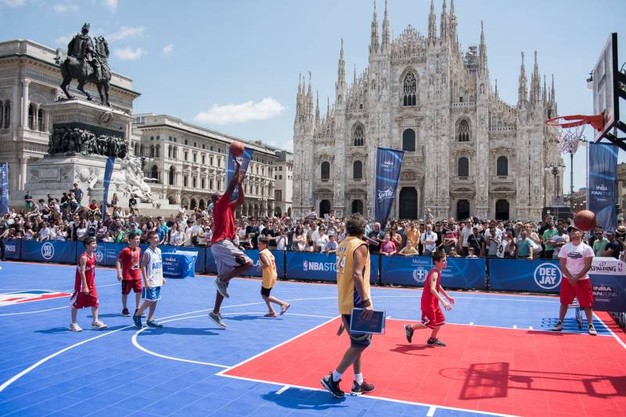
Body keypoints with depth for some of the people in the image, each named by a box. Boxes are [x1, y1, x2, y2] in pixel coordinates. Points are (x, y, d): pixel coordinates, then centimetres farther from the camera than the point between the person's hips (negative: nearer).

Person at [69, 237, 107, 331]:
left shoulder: (94, 255, 5)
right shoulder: (84, 257, -20)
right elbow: (82, 272, -23)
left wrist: (92, 283, 16)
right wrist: (85, 286, -26)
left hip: (91, 283, 8)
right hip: (82, 284, -8)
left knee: (95, 301, 5)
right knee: (77, 303, 5)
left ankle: (95, 322, 12)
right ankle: (73, 323, 15)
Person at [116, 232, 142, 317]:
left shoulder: (139, 249, 5)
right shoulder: (125, 250, -14)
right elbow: (118, 261, -14)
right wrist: (119, 273, -20)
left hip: (137, 276, 6)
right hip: (127, 276, -6)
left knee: (139, 292, 5)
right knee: (125, 293, 8)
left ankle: (137, 309, 17)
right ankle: (125, 309, 22)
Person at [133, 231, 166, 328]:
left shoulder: (159, 250, 9)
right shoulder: (147, 252, -13)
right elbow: (143, 267, -15)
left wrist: (162, 277, 17)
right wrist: (146, 281, -19)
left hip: (158, 281, 7)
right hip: (150, 282, -7)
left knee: (155, 301, 10)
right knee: (149, 300, -5)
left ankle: (150, 320, 18)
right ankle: (137, 315, 15)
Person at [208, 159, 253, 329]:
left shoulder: (227, 207, 22)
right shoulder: (220, 205, -2)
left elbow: (240, 200, 28)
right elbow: (230, 188, -8)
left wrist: (240, 183, 23)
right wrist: (237, 169, -3)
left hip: (219, 245, 9)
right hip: (222, 243, -9)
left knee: (224, 280, 8)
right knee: (248, 263, -18)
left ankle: (216, 312, 9)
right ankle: (222, 279, -11)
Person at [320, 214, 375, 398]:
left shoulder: (343, 245, 11)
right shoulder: (360, 246, -14)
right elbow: (357, 275, -25)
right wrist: (366, 302, -26)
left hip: (345, 302, 9)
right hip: (356, 302, -9)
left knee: (357, 343, 17)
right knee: (361, 343, 0)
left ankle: (358, 382, 25)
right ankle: (333, 379, 0)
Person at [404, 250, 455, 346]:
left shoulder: (438, 271, 7)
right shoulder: (434, 273, -23)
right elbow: (432, 289, -36)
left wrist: (447, 297, 25)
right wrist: (443, 302, -41)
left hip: (433, 301, 10)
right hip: (428, 301, -10)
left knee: (440, 320, 16)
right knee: (430, 323, -4)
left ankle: (432, 339, 30)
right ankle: (410, 328, 13)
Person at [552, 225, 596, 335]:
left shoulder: (587, 248, -4)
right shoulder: (565, 247, 1)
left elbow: (587, 266, -8)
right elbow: (562, 264, -1)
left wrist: (576, 278, -14)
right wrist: (570, 278, -11)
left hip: (583, 280, -2)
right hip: (567, 279, 2)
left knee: (587, 304, 2)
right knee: (564, 302, 7)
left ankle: (590, 325, 11)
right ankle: (560, 322, 15)